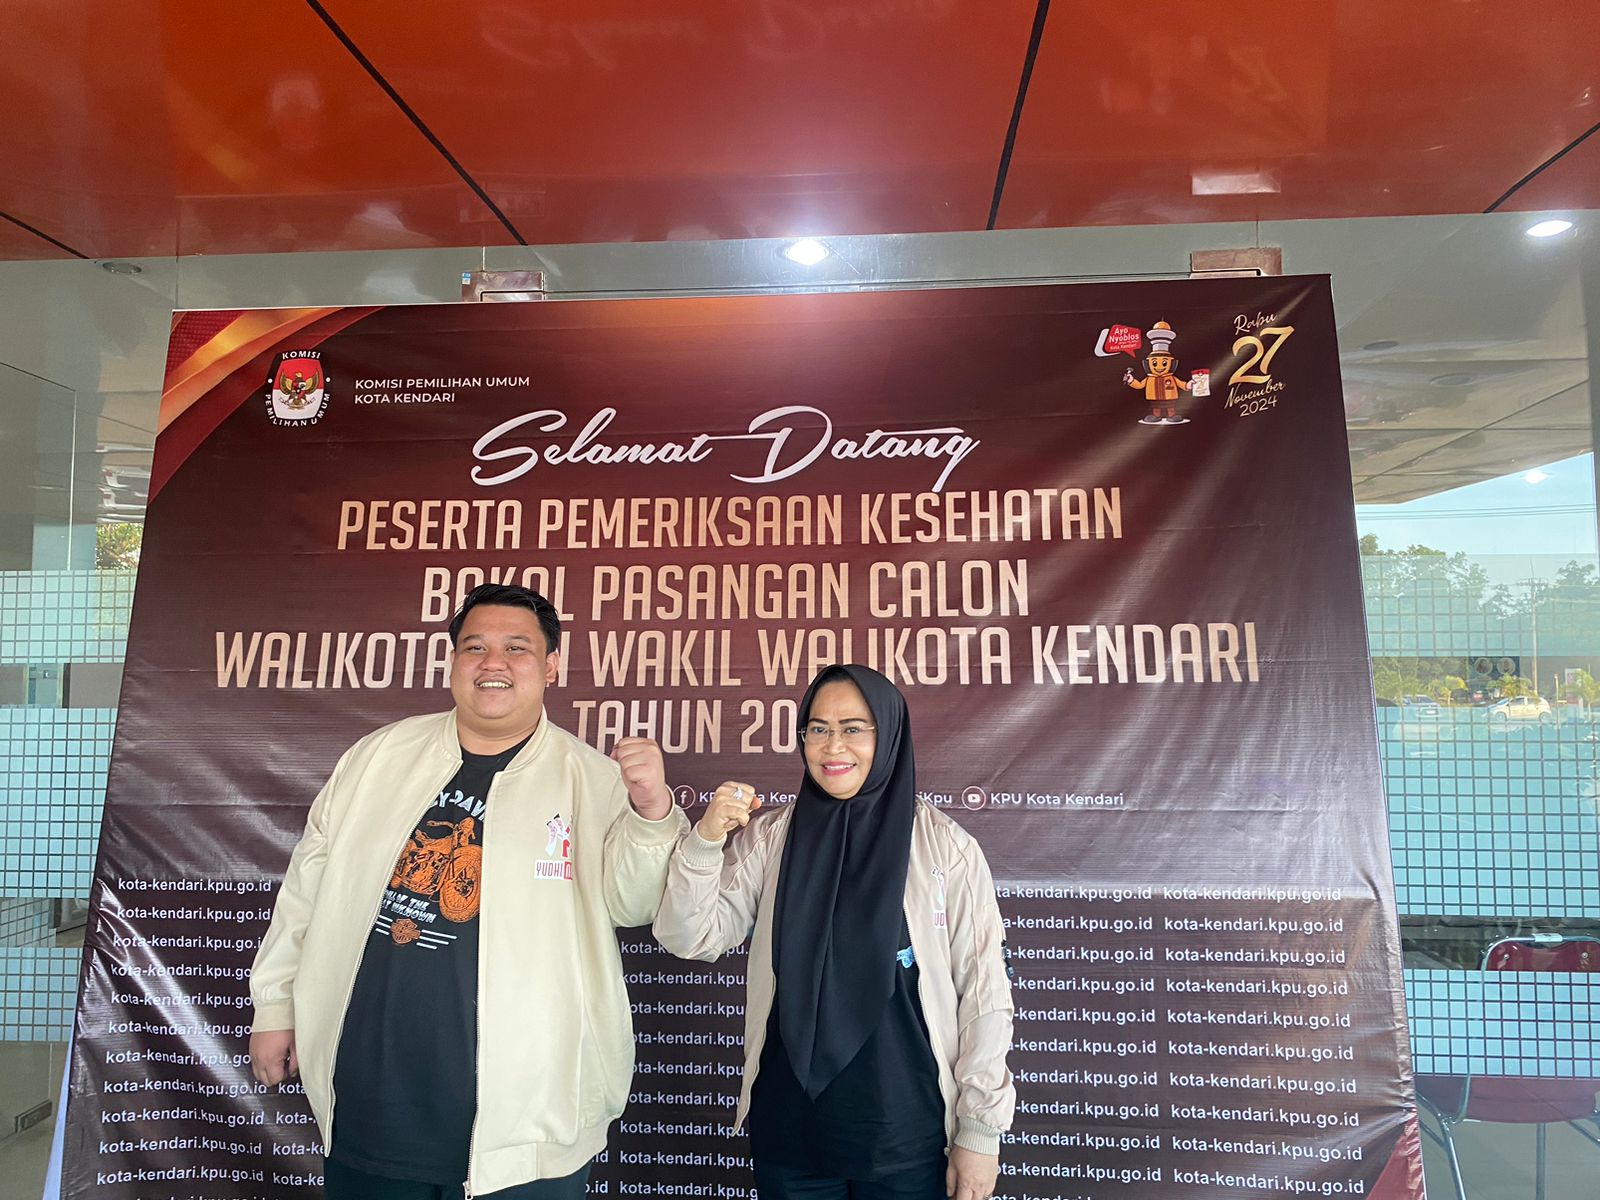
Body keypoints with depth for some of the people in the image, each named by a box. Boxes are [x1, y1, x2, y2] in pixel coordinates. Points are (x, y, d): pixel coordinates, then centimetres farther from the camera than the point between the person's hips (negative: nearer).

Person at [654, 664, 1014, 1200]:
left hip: (907, 1137, -1)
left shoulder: (945, 847, -9)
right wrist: (706, 840, -22)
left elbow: (983, 994, -5)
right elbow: (691, 939, -8)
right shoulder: (770, 837, -3)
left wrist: (980, 1132, -4)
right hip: (788, 1132, 2)